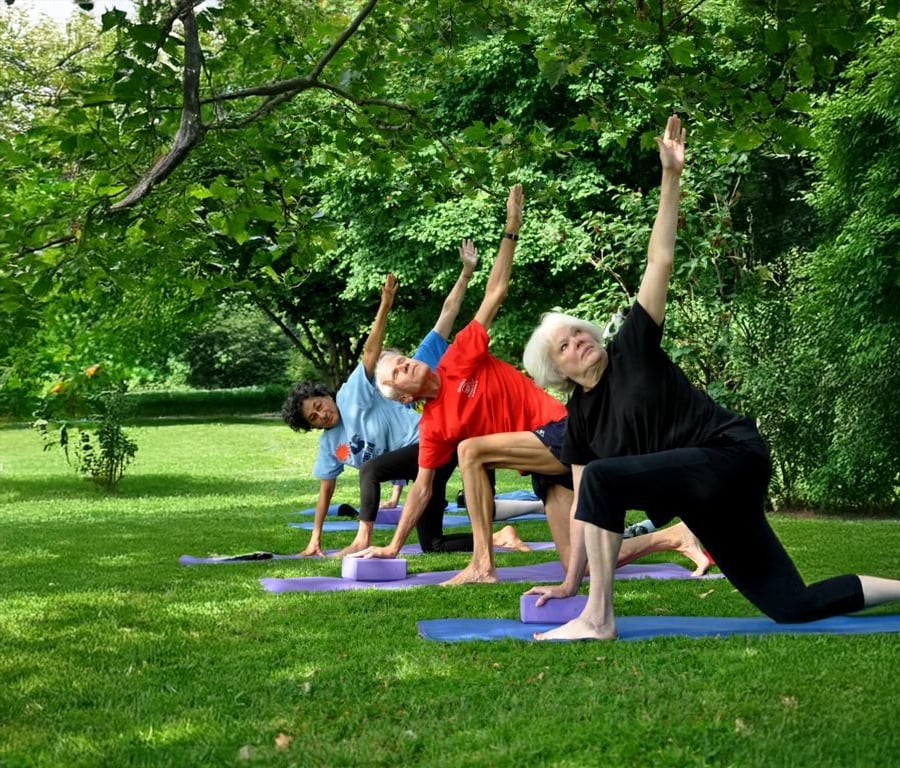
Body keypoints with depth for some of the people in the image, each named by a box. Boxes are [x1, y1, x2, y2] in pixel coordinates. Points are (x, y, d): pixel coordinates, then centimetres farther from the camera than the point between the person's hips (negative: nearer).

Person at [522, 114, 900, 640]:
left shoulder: (631, 350, -1)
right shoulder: (579, 418, 12)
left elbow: (660, 262, -5)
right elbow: (583, 506, 14)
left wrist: (671, 177, -12)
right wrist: (570, 582, 10)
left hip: (733, 457, -7)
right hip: (704, 501, 7)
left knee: (603, 479, -23)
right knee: (793, 605, 1)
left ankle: (598, 619, -18)